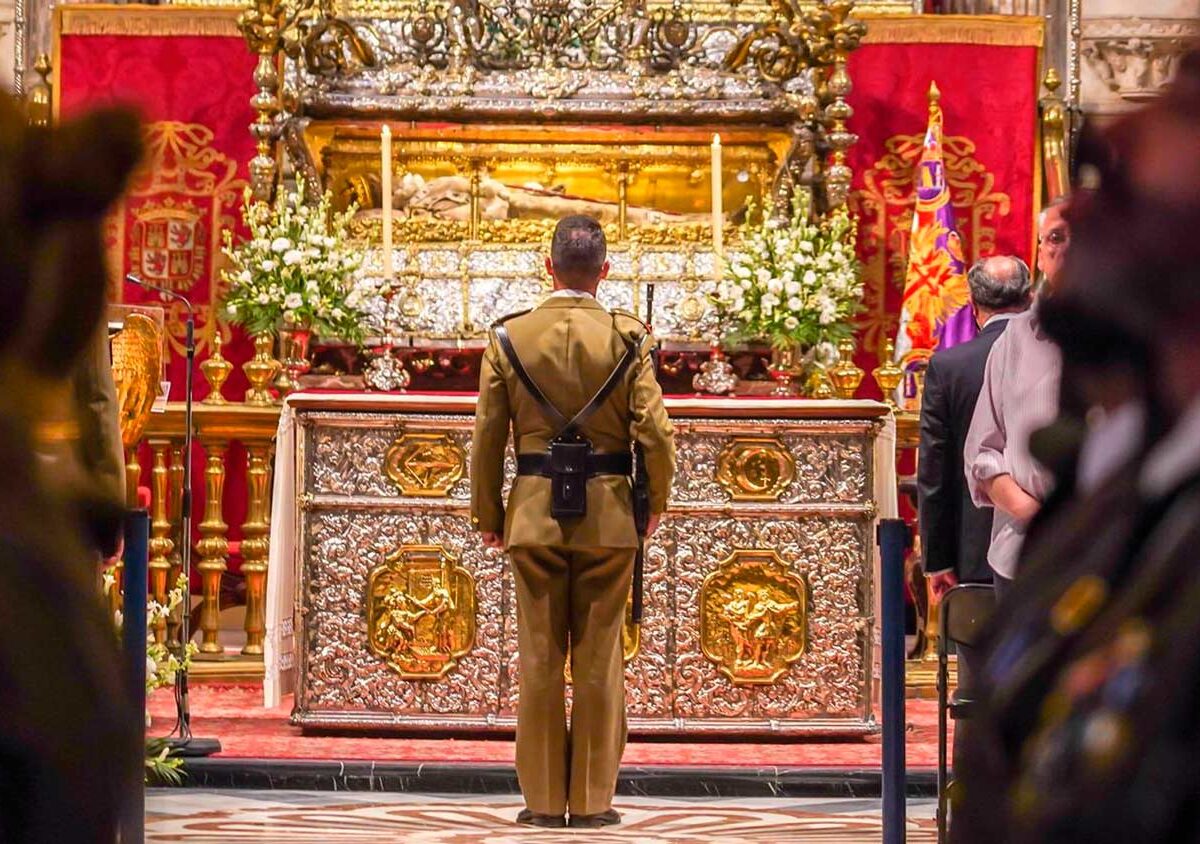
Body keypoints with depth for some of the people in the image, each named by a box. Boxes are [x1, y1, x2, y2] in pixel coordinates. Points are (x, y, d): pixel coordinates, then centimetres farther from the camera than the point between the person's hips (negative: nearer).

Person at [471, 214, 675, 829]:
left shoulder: (508, 338, -1)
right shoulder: (627, 340, -5)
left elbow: (487, 435, 1)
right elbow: (655, 433, -7)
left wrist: (487, 515, 11)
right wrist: (656, 504, 9)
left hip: (534, 515, 1)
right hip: (608, 517, -1)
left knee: (540, 660, 6)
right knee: (599, 662, 4)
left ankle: (544, 800, 8)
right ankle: (593, 800, 7)